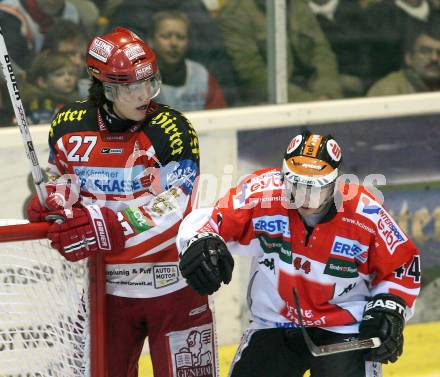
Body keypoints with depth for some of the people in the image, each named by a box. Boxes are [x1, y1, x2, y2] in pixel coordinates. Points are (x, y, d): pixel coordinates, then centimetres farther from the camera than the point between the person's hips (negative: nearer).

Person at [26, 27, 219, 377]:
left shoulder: (173, 131, -14)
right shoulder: (69, 127, -3)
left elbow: (167, 213, -22)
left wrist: (104, 229, -33)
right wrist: (52, 203, -6)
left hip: (173, 286, -3)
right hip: (106, 287, 3)